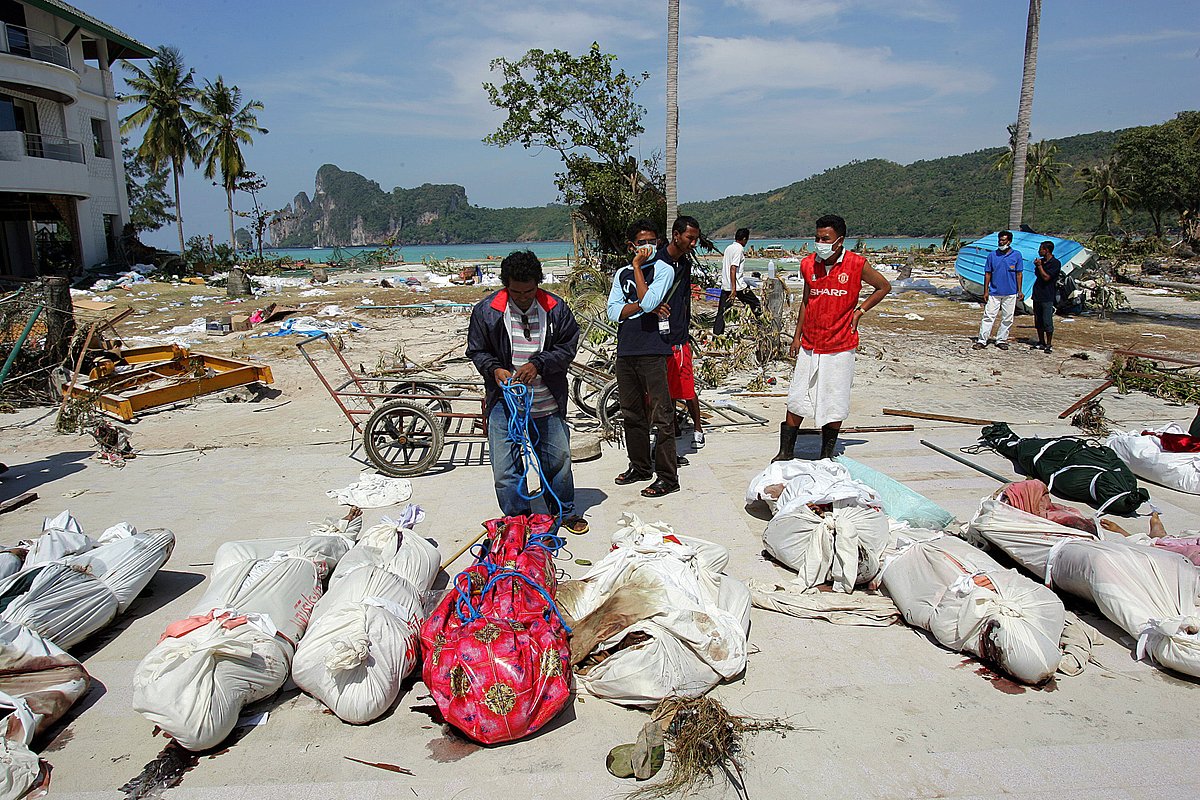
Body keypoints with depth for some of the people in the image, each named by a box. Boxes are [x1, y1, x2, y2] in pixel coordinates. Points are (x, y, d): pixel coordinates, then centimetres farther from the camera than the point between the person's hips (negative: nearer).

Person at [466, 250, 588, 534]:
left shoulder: (556, 308, -5)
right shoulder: (486, 310, -6)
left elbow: (568, 347, -1)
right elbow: (476, 351, 4)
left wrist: (537, 365, -16)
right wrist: (494, 369, -16)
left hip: (548, 402, 1)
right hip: (504, 401, -1)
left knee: (558, 458, 13)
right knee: (504, 467, -1)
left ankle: (564, 512, 35)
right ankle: (517, 519, 18)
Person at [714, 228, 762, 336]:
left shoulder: (728, 248, 14)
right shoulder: (739, 249, -11)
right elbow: (733, 269, -20)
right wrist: (734, 289, -24)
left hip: (725, 286, 8)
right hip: (738, 286, -8)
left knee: (721, 312, 5)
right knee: (755, 303, 11)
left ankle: (716, 334, 3)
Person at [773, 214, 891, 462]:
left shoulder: (856, 264, -8)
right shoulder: (808, 264, 2)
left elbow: (884, 287, 8)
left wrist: (859, 311, -2)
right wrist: (797, 336, 13)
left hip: (840, 347, -3)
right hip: (809, 346, 3)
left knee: (834, 404, 5)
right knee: (797, 398, 4)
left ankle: (827, 455, 20)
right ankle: (786, 451, 17)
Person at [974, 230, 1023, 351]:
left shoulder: (1016, 255, 3)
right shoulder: (992, 255, 4)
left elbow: (1018, 274, 6)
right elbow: (988, 274, 6)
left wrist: (1019, 291, 1)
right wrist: (985, 291, 1)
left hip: (1010, 293, 0)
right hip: (994, 292, 0)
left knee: (1007, 318, 5)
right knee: (988, 317, -5)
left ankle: (1001, 340, 15)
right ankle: (982, 341, -4)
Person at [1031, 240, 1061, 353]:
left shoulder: (1055, 263, -10)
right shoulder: (1041, 261, 13)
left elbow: (1046, 277, -18)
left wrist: (1039, 265, -12)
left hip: (1047, 297, -8)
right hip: (1037, 295, 8)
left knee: (1047, 321, -6)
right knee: (1038, 321, 11)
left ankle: (1048, 344, 1)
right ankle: (1041, 342, 20)